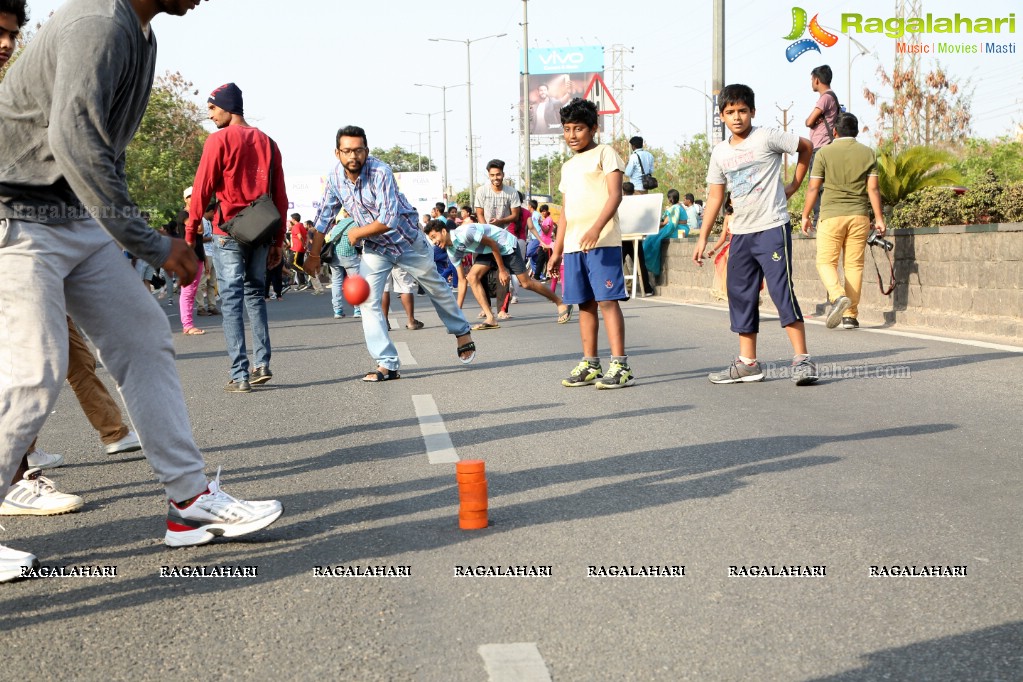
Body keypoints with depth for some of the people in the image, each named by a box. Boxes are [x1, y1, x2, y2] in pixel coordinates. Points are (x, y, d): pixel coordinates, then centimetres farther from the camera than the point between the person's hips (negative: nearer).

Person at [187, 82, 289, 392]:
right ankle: (263, 364, 10)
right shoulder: (267, 142, 10)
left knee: (231, 301, -1)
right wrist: (278, 240, 13)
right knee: (255, 295, 17)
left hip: (229, 232, -5)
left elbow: (202, 189, -10)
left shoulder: (219, 140, -6)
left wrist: (190, 233, -3)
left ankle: (240, 376, -3)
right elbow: (280, 195, 10)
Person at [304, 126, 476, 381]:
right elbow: (324, 217, 0)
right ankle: (387, 364, -6)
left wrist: (358, 232, -21)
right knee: (367, 301, -10)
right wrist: (314, 256, 4)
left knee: (437, 289, 16)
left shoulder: (380, 172, -30)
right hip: (374, 248, 4)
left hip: (408, 241, -4)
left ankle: (462, 333, 40)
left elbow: (389, 219, -35)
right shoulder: (335, 177, -13)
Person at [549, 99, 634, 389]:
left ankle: (620, 366, -9)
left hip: (602, 242, -7)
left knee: (607, 300, -10)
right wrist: (557, 250, 19)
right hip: (573, 246, 7)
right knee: (585, 303, 8)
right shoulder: (568, 166, 23)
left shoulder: (604, 153, 1)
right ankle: (589, 365, 13)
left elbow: (615, 194, -11)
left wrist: (596, 228, -25)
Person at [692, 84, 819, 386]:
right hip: (740, 233, 6)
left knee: (782, 290, -12)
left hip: (772, 227, -6)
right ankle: (747, 363, 16)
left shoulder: (767, 137, -6)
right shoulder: (720, 152, 10)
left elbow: (806, 146, 6)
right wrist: (703, 238, 9)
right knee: (740, 296, 8)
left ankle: (802, 359, -7)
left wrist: (795, 184, 7)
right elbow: (715, 197, 13)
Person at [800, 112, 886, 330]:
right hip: (859, 215, 3)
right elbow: (873, 189, 1)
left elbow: (813, 188, -1)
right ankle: (850, 315, 6)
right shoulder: (867, 153, 6)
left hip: (831, 215, -2)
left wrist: (805, 216, 8)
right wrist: (879, 218, 4)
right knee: (854, 265, 6)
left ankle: (838, 295, -23)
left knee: (826, 262, 4)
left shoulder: (825, 152, -1)